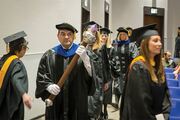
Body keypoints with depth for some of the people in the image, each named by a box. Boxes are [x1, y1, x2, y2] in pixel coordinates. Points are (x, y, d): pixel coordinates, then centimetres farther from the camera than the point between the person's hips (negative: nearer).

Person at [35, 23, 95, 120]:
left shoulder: (82, 53, 0)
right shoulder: (49, 55, 4)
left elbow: (92, 74, -11)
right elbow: (41, 76, 3)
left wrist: (84, 58, -28)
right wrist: (48, 86, -17)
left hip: (77, 102, -1)